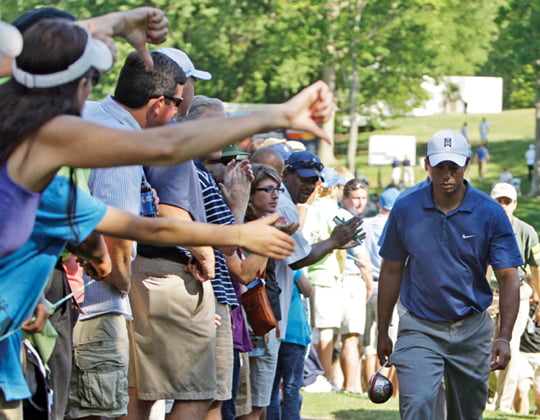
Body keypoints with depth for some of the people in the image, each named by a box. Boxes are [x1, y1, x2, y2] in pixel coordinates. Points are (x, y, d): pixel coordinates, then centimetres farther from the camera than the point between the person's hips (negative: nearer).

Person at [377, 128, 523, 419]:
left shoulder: (491, 214, -7)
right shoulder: (405, 209, -3)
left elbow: (508, 278, -8)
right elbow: (391, 271, 6)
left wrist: (504, 337, -20)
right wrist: (382, 332, 8)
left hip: (472, 331, 1)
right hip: (419, 330, -1)